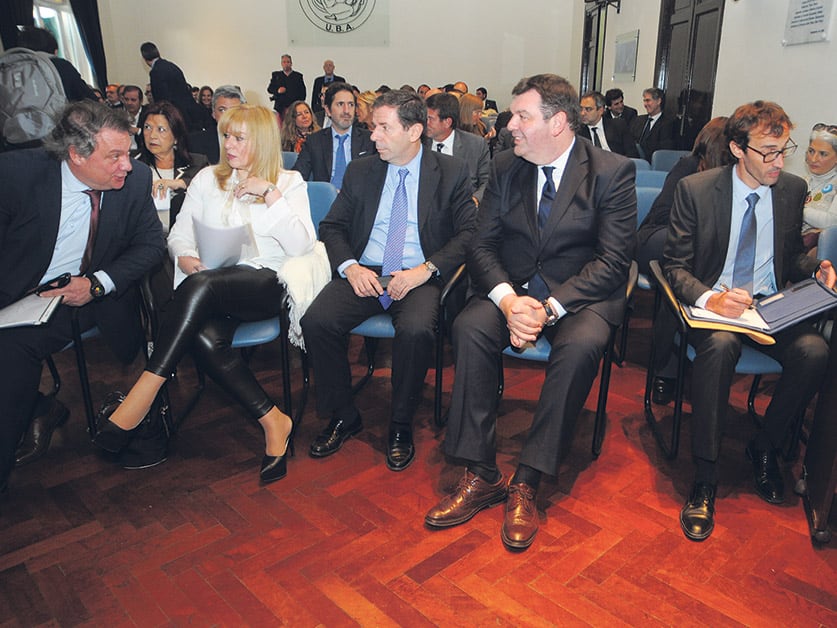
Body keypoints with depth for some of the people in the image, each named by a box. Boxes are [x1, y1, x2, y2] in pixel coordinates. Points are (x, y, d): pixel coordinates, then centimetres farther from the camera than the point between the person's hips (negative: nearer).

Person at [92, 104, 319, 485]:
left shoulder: (289, 183, 9)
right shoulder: (207, 179, 19)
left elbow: (302, 245, -5)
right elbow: (180, 233, 15)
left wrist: (269, 194, -10)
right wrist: (184, 254, -8)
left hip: (266, 284, -3)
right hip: (208, 289, 3)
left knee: (200, 285, -34)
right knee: (205, 337, -31)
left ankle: (145, 391, -30)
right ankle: (272, 421, -22)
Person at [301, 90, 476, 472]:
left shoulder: (451, 173, 5)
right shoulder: (360, 172, 14)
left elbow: (469, 233, -2)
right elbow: (332, 226, 12)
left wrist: (427, 270, -17)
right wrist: (349, 266, -8)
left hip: (420, 278, -3)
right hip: (363, 274, 3)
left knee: (416, 330, -34)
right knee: (316, 321, -23)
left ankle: (401, 426, -8)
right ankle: (343, 417, -1)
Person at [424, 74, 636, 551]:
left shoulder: (613, 172, -6)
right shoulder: (506, 167, 6)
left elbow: (613, 261, -11)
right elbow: (482, 243, 2)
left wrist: (550, 308, -23)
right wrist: (508, 299, -18)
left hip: (579, 295, -3)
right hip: (511, 288, 3)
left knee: (580, 346, -34)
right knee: (470, 328, -27)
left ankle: (527, 483, -22)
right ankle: (481, 476, -19)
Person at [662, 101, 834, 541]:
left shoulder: (794, 189, 7)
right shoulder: (695, 189, -5)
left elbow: (792, 255, 21)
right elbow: (675, 266, -7)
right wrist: (710, 298, -27)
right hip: (712, 303, -3)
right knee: (720, 344, -37)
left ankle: (764, 447, -1)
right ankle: (705, 478, -26)